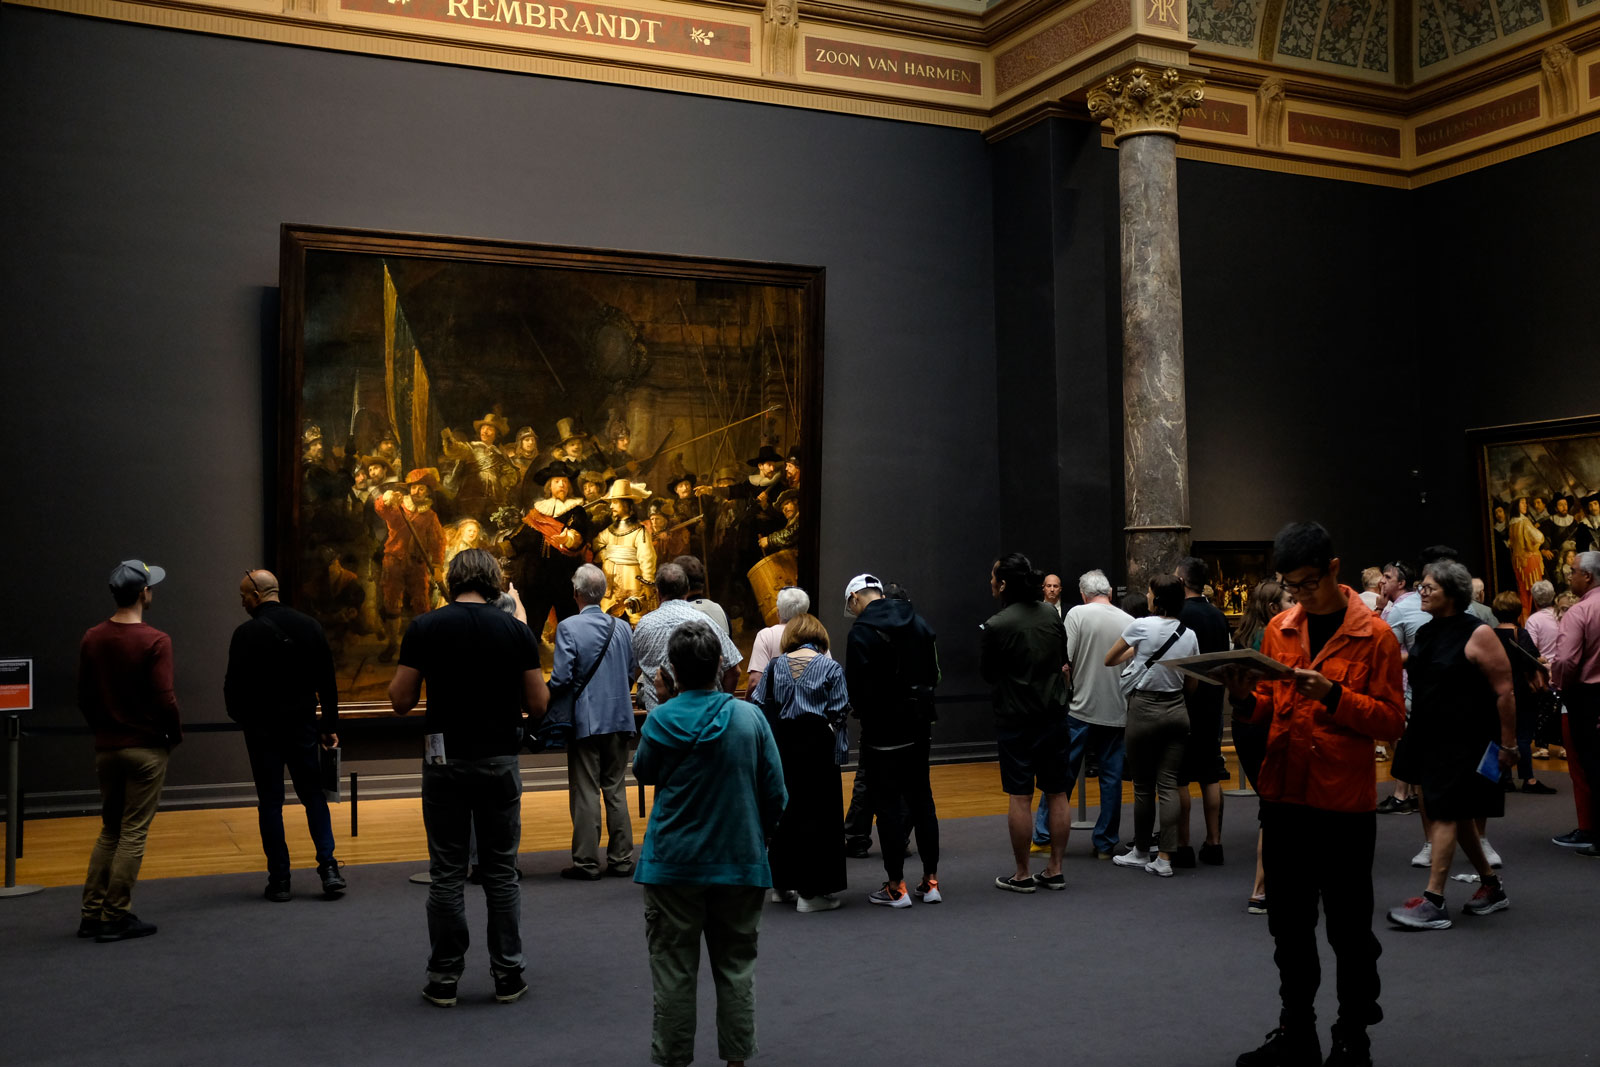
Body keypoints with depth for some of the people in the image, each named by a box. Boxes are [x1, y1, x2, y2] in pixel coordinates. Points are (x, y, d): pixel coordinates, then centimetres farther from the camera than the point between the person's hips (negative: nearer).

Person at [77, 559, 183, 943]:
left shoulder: (92, 639, 3)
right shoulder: (155, 642, -16)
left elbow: (84, 696, 9)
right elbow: (164, 700, -19)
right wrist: (175, 733, -1)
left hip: (106, 748, 6)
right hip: (145, 749, -6)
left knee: (109, 829, 16)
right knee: (133, 833, 2)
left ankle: (92, 914, 17)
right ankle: (116, 918, 5)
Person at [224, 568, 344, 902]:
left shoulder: (247, 633, -11)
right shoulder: (309, 625, 2)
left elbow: (234, 687, -8)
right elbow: (327, 683, 3)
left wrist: (242, 717, 12)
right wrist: (330, 726, 9)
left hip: (263, 728, -3)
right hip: (303, 725, 3)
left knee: (270, 803, 5)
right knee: (313, 795, 12)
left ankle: (279, 879, 6)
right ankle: (329, 868, -1)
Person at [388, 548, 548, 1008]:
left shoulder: (424, 628, -5)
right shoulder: (516, 630, -3)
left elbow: (400, 701, -4)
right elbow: (538, 702, -1)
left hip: (446, 760, -1)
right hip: (500, 761, 1)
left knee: (447, 874, 7)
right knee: (501, 871, 10)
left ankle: (444, 979, 13)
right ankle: (508, 976, 15)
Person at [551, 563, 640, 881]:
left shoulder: (568, 627, -12)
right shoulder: (623, 627, 3)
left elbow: (561, 679, -17)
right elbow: (632, 673, 9)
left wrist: (548, 691, 3)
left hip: (585, 721, -4)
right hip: (619, 719, 5)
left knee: (585, 792, 2)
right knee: (616, 789, 12)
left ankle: (586, 862, 5)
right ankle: (621, 859, 15)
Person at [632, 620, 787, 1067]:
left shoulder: (660, 720, -10)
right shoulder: (750, 718, -9)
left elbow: (643, 773, 10)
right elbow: (775, 794, -4)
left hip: (673, 864, -1)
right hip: (739, 862, 1)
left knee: (673, 971, 10)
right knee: (736, 968, 14)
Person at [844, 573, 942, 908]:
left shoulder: (862, 631, -14)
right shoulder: (918, 622, 7)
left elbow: (856, 686, -17)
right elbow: (933, 674, 10)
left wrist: (860, 710, 2)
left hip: (884, 729, -6)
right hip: (919, 724, 7)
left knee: (888, 804, 1)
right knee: (921, 798, 14)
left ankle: (896, 886, 5)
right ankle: (930, 880, 19)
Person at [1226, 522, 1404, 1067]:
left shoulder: (1374, 635, -5)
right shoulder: (1279, 629, 8)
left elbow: (1391, 719, -8)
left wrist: (1333, 694, -21)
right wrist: (1246, 699, -8)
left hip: (1344, 803, -5)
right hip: (1283, 798, 5)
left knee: (1349, 929, 6)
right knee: (1290, 925, 14)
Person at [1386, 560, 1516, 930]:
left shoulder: (1477, 634, -12)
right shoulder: (1425, 633, 10)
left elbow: (1504, 691, -12)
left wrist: (1508, 744, -13)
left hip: (1465, 740, -8)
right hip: (1429, 739, 8)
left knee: (1445, 813, -10)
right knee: (1459, 815, 14)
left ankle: (1433, 902, -10)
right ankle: (1492, 888, 30)